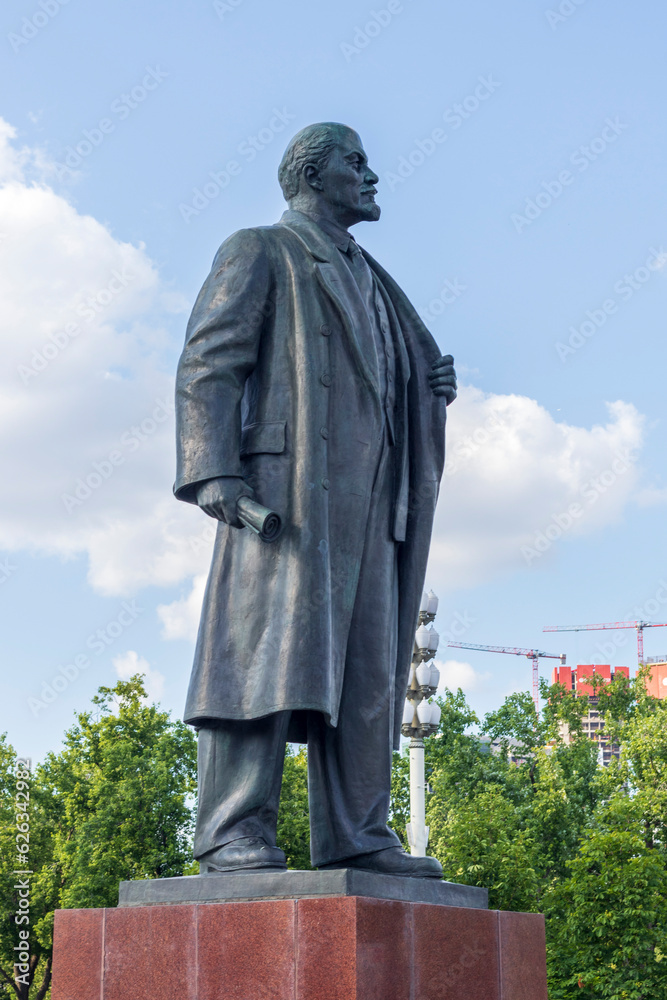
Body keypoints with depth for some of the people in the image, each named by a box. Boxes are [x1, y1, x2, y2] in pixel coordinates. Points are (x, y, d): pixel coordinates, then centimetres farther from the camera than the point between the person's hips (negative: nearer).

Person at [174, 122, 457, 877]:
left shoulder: (368, 283, 30)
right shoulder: (259, 253, 8)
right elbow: (207, 364, -3)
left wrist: (431, 388, 10)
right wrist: (215, 471, -18)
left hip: (367, 496, 8)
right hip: (287, 482, -7)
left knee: (366, 665, 1)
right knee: (268, 643, -15)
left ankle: (354, 835, 1)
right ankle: (235, 832, -18)